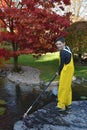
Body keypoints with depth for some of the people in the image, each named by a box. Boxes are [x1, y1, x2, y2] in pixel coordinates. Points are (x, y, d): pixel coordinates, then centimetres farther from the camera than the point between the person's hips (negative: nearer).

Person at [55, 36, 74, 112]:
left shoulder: (63, 53, -23)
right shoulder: (67, 48, 6)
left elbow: (62, 64, -16)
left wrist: (58, 72, 1)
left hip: (66, 72, -10)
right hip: (69, 70, 10)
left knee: (63, 88, -3)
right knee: (67, 87, 18)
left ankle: (61, 105, 6)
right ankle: (68, 103, 30)